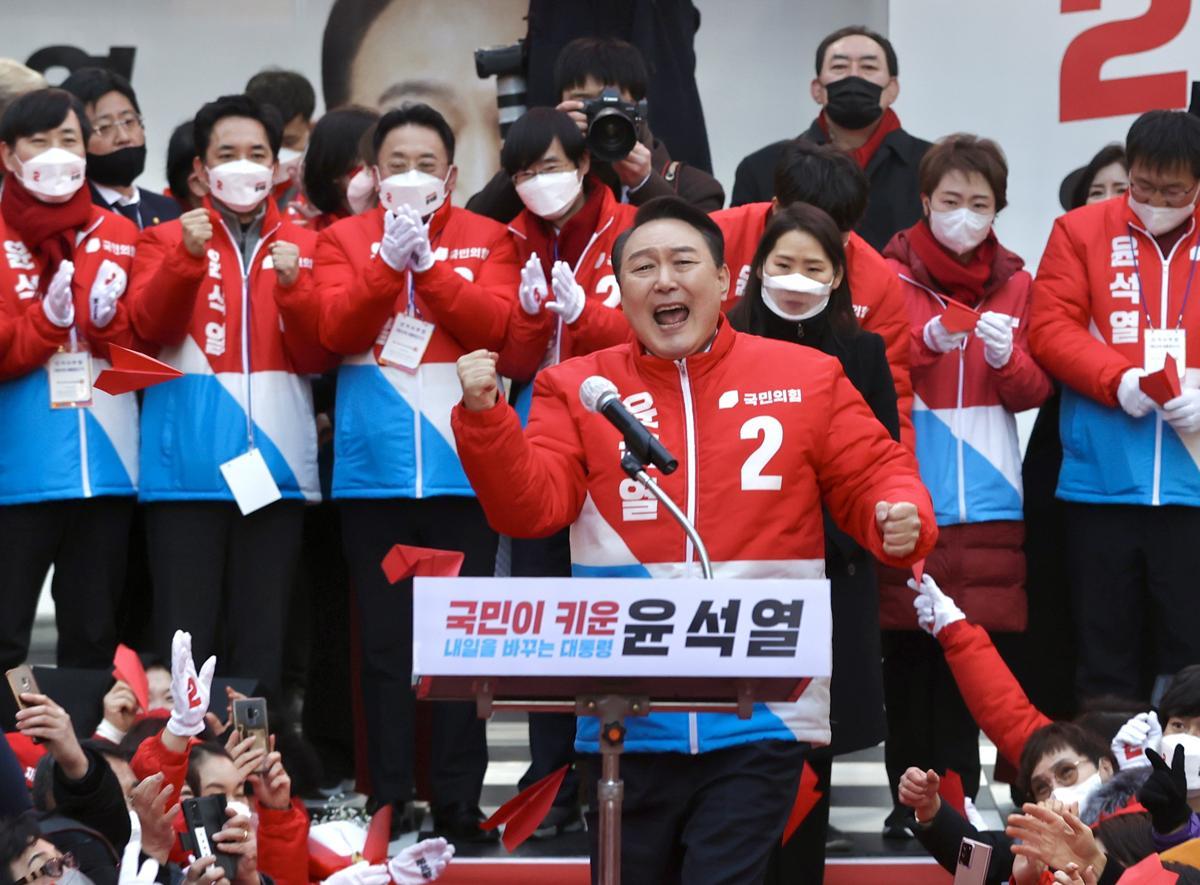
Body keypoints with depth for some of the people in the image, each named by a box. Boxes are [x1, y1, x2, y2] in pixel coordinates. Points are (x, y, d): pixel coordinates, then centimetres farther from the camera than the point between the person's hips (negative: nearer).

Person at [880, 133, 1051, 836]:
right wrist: (925, 342, -22)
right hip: (909, 492, -2)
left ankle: (959, 795, 6)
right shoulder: (891, 277, 3)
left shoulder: (1015, 284, 11)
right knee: (910, 645, -2)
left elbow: (1035, 391, 7)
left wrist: (1007, 357, -14)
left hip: (988, 495, 2)